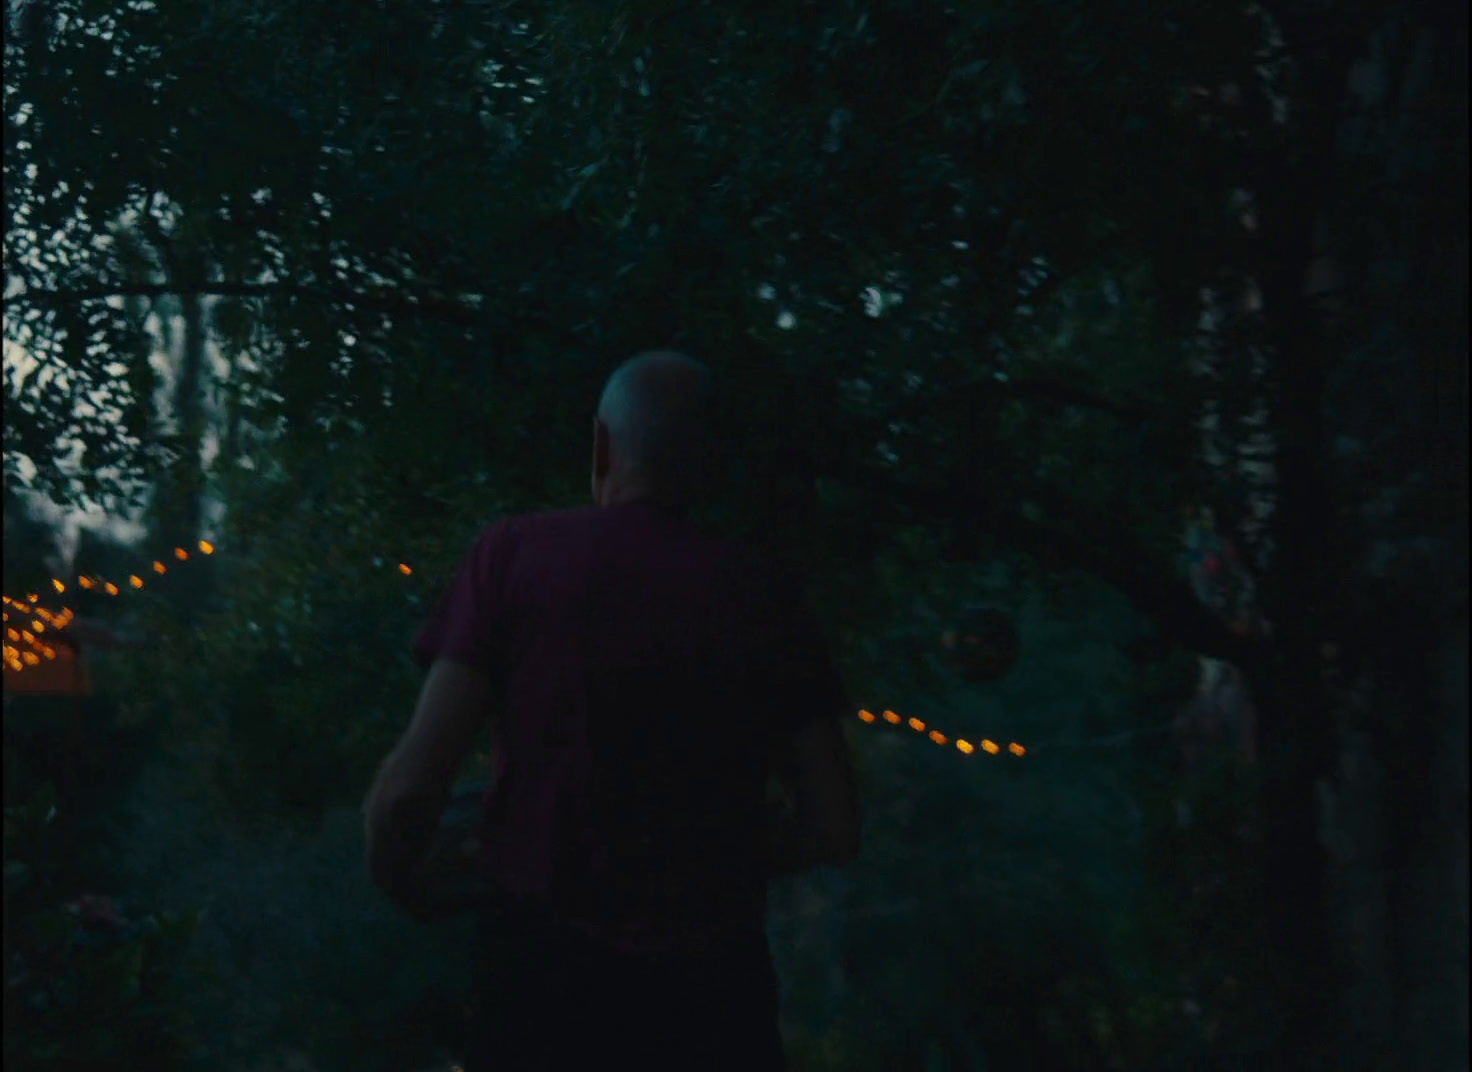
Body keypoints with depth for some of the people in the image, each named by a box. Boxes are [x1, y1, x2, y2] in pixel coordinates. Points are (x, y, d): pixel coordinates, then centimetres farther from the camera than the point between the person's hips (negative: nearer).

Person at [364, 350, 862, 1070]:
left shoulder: (517, 552, -4)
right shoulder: (763, 592, 2)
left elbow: (409, 787, -12)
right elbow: (833, 829, 2)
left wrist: (395, 877, 9)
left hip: (545, 957, -1)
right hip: (714, 981, 2)